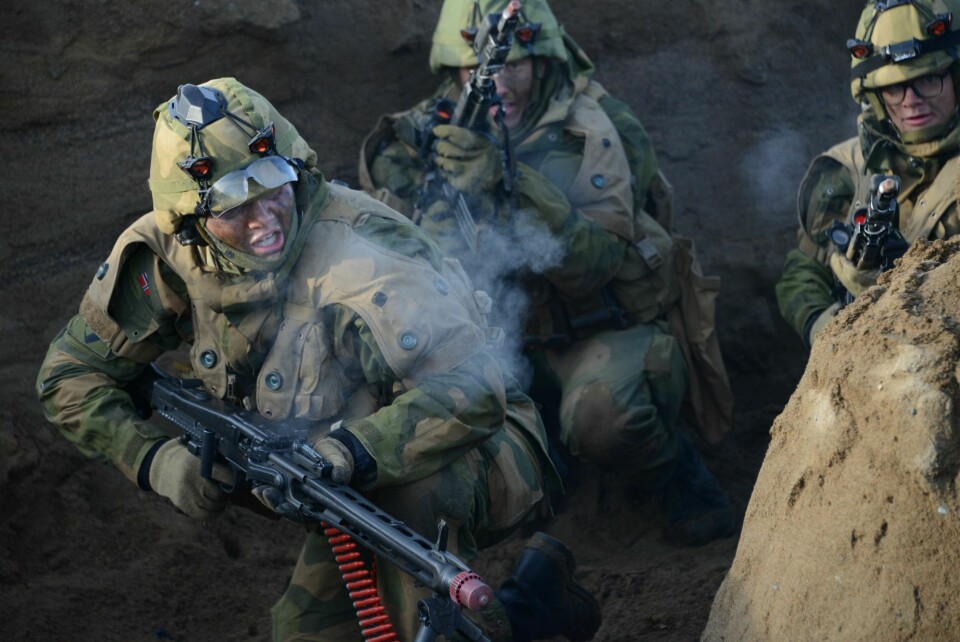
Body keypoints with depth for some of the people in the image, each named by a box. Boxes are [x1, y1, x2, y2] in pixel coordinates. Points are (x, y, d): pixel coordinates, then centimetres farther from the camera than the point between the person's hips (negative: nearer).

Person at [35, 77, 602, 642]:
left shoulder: (359, 261, -34)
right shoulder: (171, 257, -14)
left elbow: (472, 391, -42)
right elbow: (72, 373, -3)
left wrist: (348, 454, -53)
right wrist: (156, 459, -19)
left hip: (479, 456, -8)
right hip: (363, 490, 8)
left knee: (410, 485, -39)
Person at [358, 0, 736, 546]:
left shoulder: (605, 130, -15)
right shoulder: (436, 129, -5)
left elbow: (591, 261, -28)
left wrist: (508, 182, -42)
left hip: (608, 331, -4)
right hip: (511, 337, 4)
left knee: (600, 415, -35)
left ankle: (679, 481, -2)